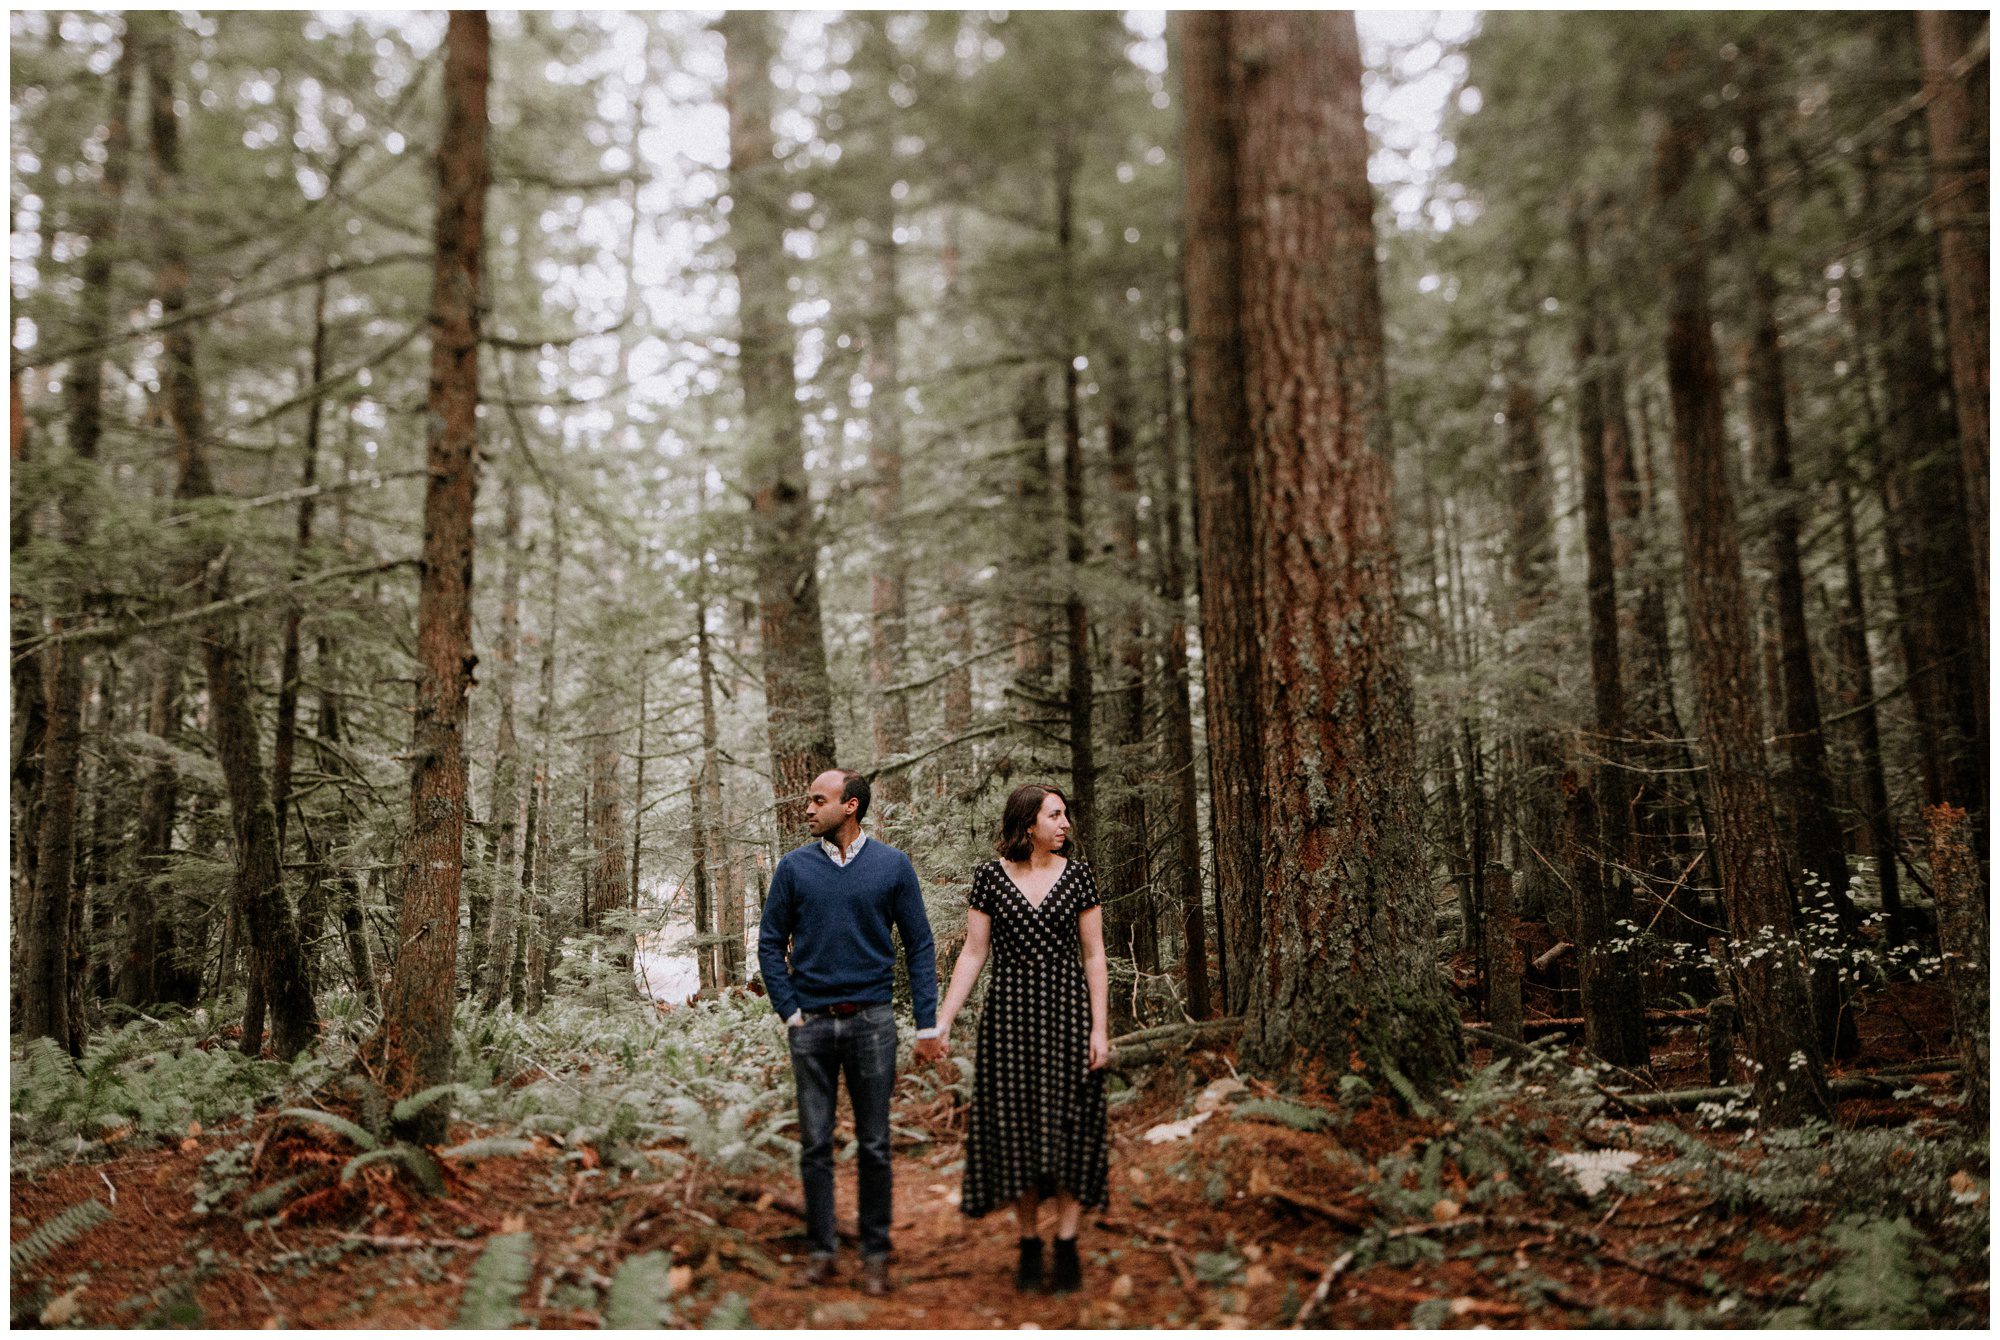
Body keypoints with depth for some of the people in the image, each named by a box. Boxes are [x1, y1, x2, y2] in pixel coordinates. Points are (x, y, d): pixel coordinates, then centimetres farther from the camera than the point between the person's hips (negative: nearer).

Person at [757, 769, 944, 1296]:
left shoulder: (893, 866, -1)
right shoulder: (793, 867, 2)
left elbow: (919, 946, 1)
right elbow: (770, 944, 7)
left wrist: (927, 1024, -4)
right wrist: (789, 1012, -2)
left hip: (872, 1020, -1)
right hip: (812, 1022, 1)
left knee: (874, 1144, 6)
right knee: (815, 1144, 8)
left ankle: (875, 1253, 17)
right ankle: (819, 1250, 20)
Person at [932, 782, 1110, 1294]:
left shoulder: (1077, 874, 1)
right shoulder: (990, 877, 0)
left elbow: (1094, 955, 2)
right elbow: (973, 953, 3)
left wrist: (1100, 1028, -5)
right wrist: (943, 1019, -5)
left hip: (1066, 1012, 0)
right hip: (1009, 1016, 0)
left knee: (1067, 1126, -1)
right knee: (1016, 1128, 4)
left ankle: (1066, 1246, 8)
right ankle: (1029, 1246, 17)